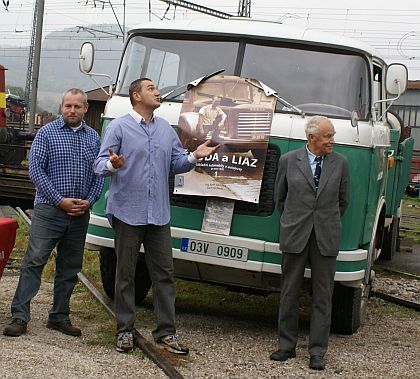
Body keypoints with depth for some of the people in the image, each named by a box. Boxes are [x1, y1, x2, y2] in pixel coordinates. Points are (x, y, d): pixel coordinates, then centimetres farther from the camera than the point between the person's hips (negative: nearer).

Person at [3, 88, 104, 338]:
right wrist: (60, 200, -13)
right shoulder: (47, 133, -1)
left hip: (80, 214, 4)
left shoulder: (94, 138, 11)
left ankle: (60, 316, 20)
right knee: (34, 261, -7)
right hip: (49, 210, -4)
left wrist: (89, 201, -5)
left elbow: (99, 175, 12)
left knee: (70, 267, 10)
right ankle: (20, 317, -4)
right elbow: (36, 170, -7)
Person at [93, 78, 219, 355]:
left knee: (164, 273, 4)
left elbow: (176, 164, 16)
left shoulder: (166, 129, 15)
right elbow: (100, 164, -5)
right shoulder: (119, 127, -2)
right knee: (126, 274, 4)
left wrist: (194, 157, -4)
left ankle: (166, 332, 10)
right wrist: (112, 164, -28)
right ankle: (125, 330, 13)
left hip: (159, 215, 5)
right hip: (127, 213, -5)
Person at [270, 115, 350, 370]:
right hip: (295, 236, 0)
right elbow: (279, 196, 11)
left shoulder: (340, 163, 3)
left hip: (326, 239, 1)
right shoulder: (289, 161, 1)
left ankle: (318, 352, 9)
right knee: (289, 294, 7)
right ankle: (287, 346, 17)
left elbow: (343, 200, 13)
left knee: (323, 297, 3)